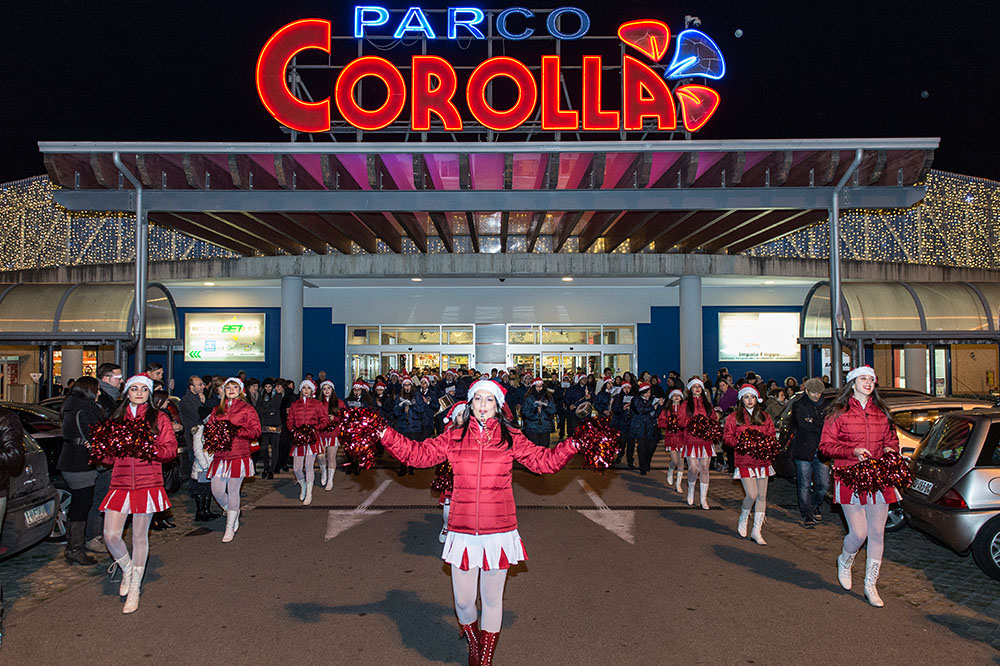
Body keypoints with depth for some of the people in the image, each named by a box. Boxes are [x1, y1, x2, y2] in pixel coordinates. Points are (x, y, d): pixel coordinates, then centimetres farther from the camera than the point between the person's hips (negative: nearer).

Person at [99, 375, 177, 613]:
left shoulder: (159, 418, 4)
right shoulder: (116, 419, 13)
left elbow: (171, 449, -2)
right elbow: (108, 457, 13)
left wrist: (150, 448, -19)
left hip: (147, 484, -3)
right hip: (120, 484, 3)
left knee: (140, 537, 4)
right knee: (110, 536, -5)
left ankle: (134, 590, 19)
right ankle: (127, 569, 26)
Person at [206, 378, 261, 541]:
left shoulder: (247, 409, 3)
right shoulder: (217, 410, 18)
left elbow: (256, 431, -4)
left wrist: (237, 431, -17)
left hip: (239, 455, -4)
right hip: (220, 455, 4)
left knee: (233, 491, -3)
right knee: (217, 490, -1)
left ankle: (230, 528, 10)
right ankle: (233, 512, 28)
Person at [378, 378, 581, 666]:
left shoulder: (510, 438, 1)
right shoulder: (454, 438, 2)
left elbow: (544, 460, 3)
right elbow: (418, 454, 3)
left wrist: (573, 445, -11)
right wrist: (385, 434, -6)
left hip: (499, 532, 0)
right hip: (463, 533, 1)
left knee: (492, 599, 11)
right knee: (463, 601, 9)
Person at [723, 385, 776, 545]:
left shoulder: (765, 417, 11)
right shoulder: (734, 417, 2)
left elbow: (771, 436, 12)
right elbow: (727, 437, 1)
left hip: (762, 460, 3)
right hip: (744, 461, -3)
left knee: (762, 495, 3)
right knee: (752, 495, -10)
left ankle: (757, 530, 12)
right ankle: (743, 519, 20)